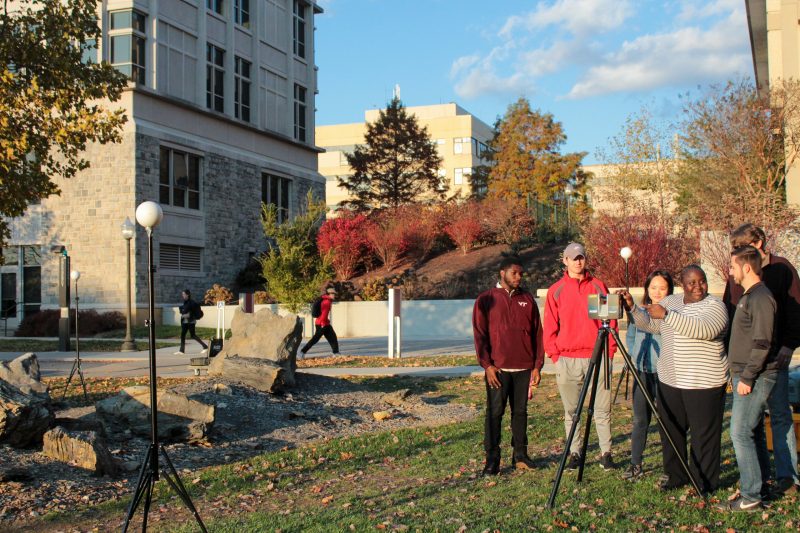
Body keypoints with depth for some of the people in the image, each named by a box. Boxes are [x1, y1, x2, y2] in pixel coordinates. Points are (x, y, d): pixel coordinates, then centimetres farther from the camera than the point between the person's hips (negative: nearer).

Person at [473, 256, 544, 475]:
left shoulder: (527, 299, 11)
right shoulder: (486, 299, 3)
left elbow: (537, 333, 11)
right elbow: (480, 334, -1)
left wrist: (537, 365, 5)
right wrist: (487, 364, -9)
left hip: (524, 368, 3)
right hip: (497, 368, -3)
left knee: (520, 411, 8)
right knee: (494, 413, -3)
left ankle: (520, 455, 17)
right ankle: (492, 460, 1)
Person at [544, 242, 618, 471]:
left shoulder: (599, 287, 7)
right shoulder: (556, 291, 6)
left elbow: (610, 319, 8)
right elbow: (550, 327, 6)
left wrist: (609, 350, 0)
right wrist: (555, 355, -2)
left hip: (597, 357, 0)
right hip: (567, 359, 0)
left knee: (602, 409, 1)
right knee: (571, 411, 6)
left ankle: (606, 452, 8)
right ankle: (574, 453, 14)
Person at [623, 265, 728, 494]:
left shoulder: (715, 306, -10)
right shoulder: (671, 302, 10)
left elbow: (704, 330, -28)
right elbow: (648, 323, 15)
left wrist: (667, 314, -29)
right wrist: (632, 306, -3)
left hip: (703, 384, -6)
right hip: (670, 381, 6)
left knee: (703, 434, 0)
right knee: (670, 430, 14)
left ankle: (705, 483, 12)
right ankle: (674, 476, 29)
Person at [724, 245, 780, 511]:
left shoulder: (760, 297, -17)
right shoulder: (748, 296, 15)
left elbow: (762, 343, -22)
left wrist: (747, 378, -20)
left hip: (755, 378, -10)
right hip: (746, 376, 10)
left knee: (741, 433, -9)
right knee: (753, 431, 14)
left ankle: (750, 497, -6)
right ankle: (760, 482, 23)